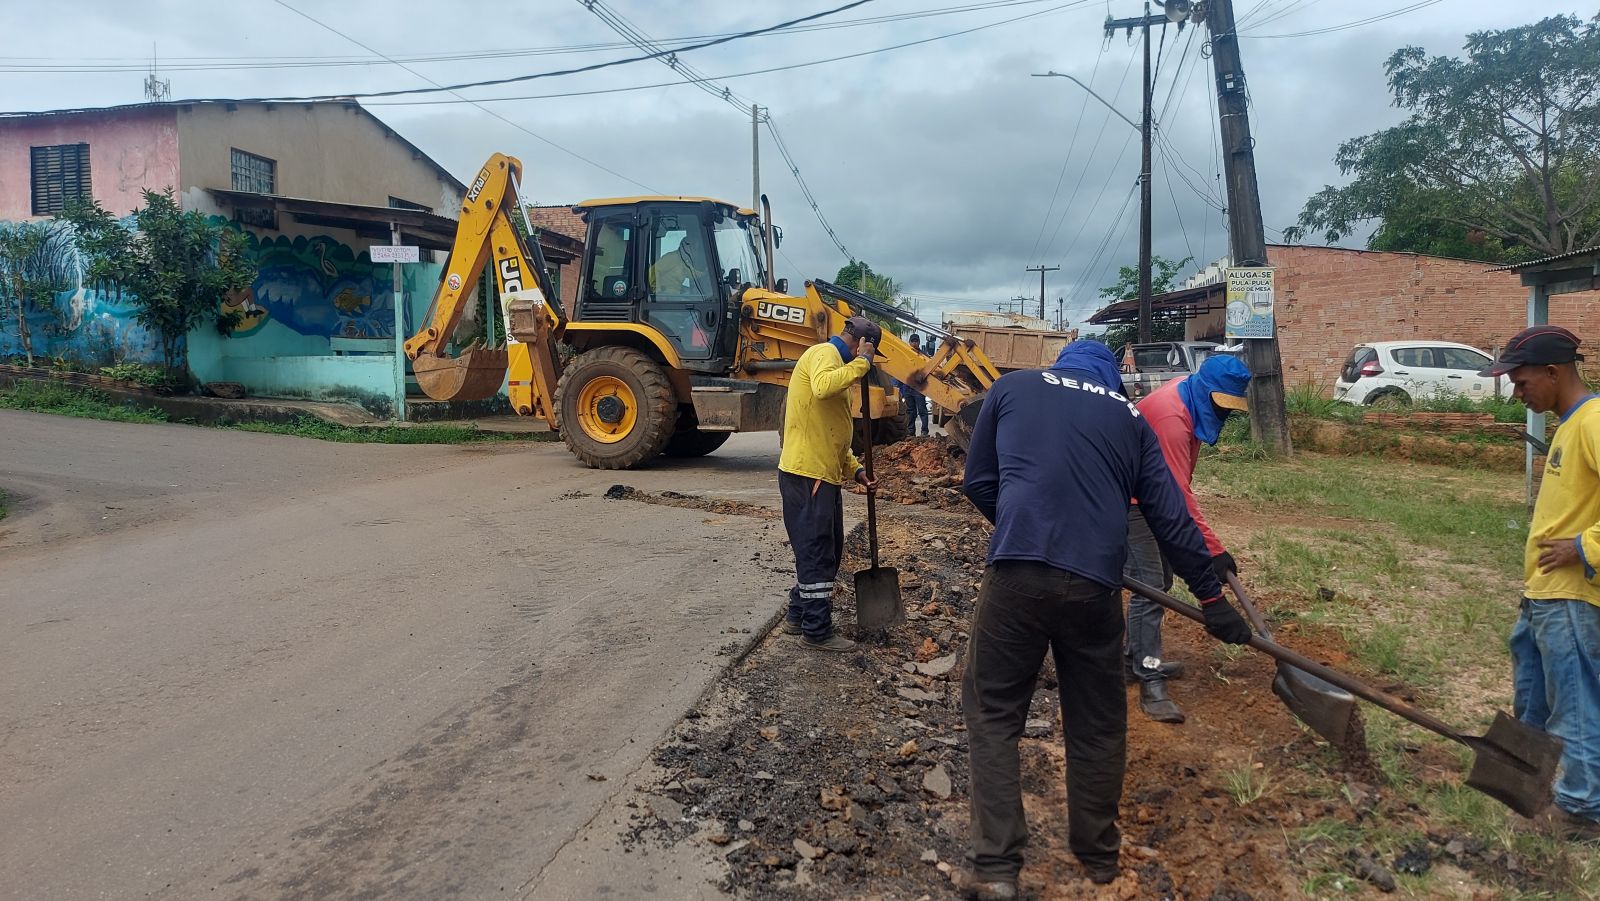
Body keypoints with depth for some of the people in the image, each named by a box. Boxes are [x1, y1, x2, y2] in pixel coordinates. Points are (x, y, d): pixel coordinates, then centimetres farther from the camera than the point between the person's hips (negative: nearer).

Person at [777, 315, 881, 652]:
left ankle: (798, 615, 30)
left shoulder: (837, 361, 23)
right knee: (817, 552, -2)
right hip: (807, 474, -10)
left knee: (828, 550, 18)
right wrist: (861, 361, -23)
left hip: (826, 474, 10)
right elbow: (823, 387, -36)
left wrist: (855, 469, 16)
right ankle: (818, 631, 7)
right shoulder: (824, 353, -9)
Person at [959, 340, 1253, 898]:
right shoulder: (1130, 418, 18)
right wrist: (1211, 596, 24)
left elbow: (978, 482, 17)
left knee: (993, 715, 10)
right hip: (1094, 584, 2)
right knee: (1097, 724, 18)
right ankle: (1098, 856, 33)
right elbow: (1170, 518, 16)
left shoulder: (1012, 387, 15)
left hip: (1016, 573, -2)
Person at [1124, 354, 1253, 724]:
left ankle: (1139, 660, 25)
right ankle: (1150, 683, -12)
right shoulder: (1171, 418, -31)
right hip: (1134, 501, -10)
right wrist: (1215, 550, -31)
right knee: (1150, 585, -13)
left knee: (1161, 580, 14)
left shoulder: (1192, 396, -1)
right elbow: (1179, 497, -32)